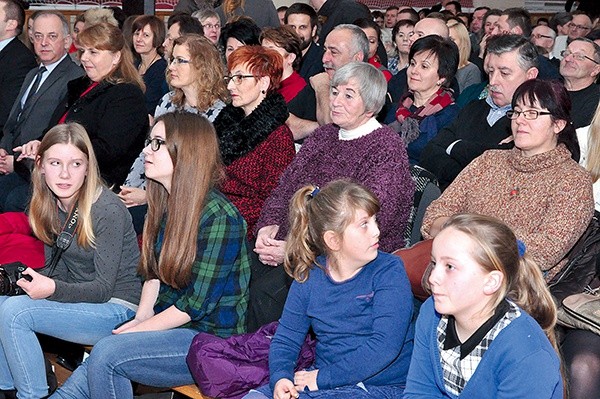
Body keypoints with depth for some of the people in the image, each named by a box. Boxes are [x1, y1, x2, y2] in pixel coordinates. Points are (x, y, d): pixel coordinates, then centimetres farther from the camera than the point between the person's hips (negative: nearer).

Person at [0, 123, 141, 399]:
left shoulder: (108, 211, -20)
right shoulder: (51, 206, 3)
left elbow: (103, 289, -18)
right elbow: (57, 269, 10)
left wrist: (53, 289, -32)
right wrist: (23, 277, -9)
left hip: (117, 308, -8)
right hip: (78, 298, 8)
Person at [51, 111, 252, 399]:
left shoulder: (219, 216, -18)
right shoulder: (165, 205, 8)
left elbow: (197, 304, -17)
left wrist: (136, 331, -11)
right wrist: (141, 318, -2)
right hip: (167, 328, 7)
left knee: (106, 353, -26)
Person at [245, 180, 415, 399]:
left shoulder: (389, 271, -9)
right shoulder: (309, 277, 6)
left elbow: (385, 346, -19)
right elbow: (285, 338, 7)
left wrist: (323, 378, -20)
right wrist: (280, 377, -15)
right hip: (323, 381, 5)